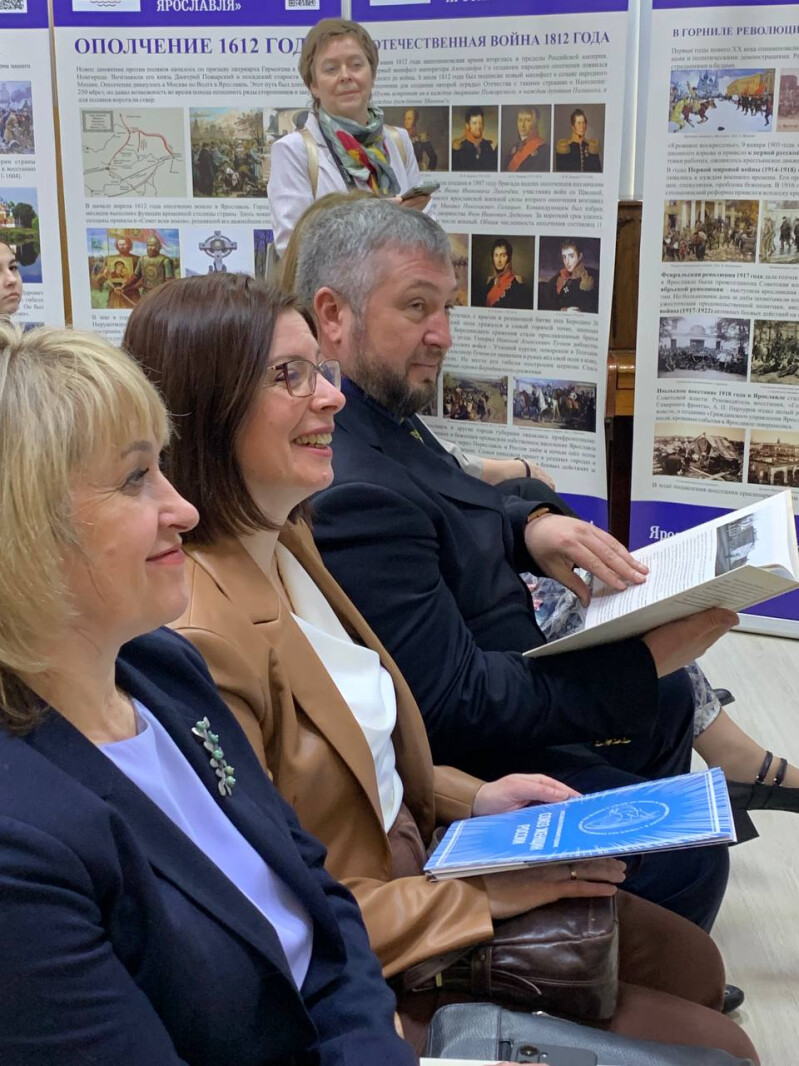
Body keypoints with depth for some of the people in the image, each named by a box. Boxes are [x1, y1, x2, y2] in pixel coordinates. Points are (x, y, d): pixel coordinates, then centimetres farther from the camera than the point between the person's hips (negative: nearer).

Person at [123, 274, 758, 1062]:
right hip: (363, 990, -9)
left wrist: (471, 800, 2)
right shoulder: (198, 634, -29)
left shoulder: (288, 546, 2)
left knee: (690, 961, 16)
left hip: (413, 859, 9)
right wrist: (482, 897, -18)